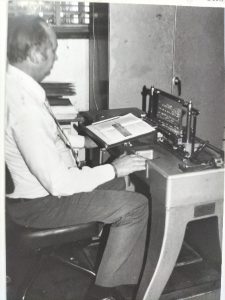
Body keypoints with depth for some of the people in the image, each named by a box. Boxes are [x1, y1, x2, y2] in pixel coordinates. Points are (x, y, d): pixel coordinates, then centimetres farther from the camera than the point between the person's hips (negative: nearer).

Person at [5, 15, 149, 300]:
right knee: (136, 206, -7)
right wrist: (113, 169, -19)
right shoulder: (23, 105, -33)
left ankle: (101, 246, 34)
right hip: (38, 203, -10)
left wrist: (82, 141, 13)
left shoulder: (15, 84, -2)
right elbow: (58, 183, -30)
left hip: (36, 181, 10)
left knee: (116, 183, 21)